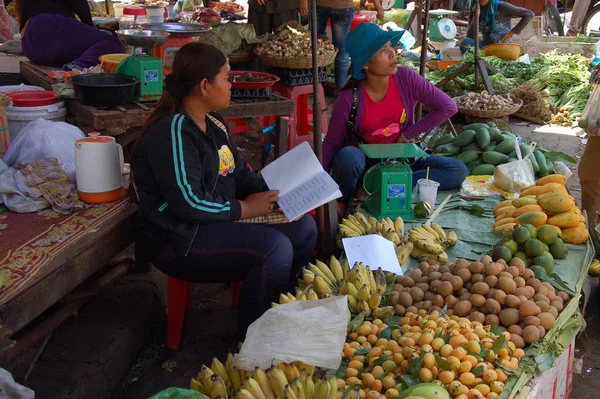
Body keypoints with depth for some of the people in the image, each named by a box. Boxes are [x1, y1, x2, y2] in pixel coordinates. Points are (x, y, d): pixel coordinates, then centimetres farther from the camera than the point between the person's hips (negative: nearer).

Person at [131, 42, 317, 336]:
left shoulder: (212, 124, 12)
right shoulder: (172, 131, -19)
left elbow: (240, 173, 18)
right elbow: (188, 202, -26)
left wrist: (272, 194, 0)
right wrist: (244, 208, -16)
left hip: (221, 221, 10)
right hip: (181, 240, -10)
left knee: (304, 227, 5)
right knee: (276, 248, -27)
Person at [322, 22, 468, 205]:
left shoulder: (406, 79, -14)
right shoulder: (349, 99, -19)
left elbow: (448, 107, -9)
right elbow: (332, 142, -11)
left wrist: (408, 134, -12)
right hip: (365, 162, -3)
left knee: (458, 171, -17)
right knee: (347, 157, -38)